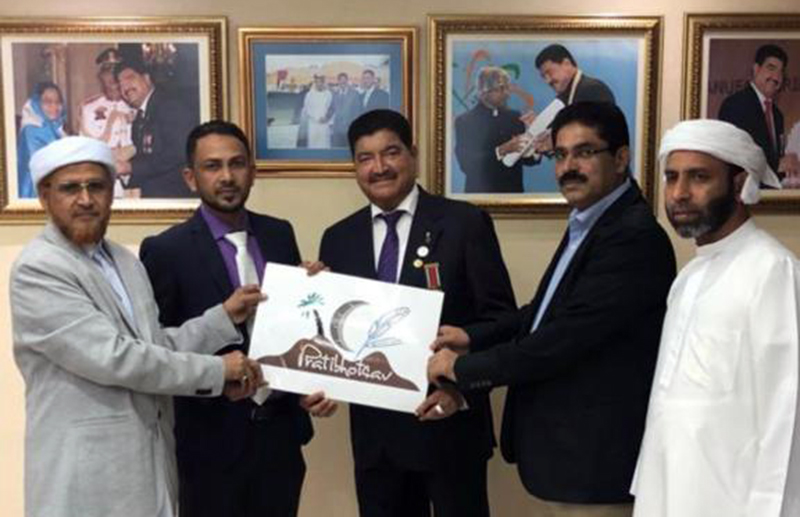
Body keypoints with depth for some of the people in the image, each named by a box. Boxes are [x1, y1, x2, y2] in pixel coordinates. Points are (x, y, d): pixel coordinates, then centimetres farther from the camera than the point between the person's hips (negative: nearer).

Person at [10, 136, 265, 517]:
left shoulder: (125, 261, 11)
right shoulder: (37, 270, -15)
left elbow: (155, 345, 10)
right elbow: (113, 357, -22)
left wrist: (224, 317, 1)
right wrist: (216, 370, -15)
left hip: (149, 461, 7)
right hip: (87, 477, -7)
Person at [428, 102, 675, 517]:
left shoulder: (635, 236, -21)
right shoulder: (587, 224, 10)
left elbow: (566, 336, -25)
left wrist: (464, 367, -14)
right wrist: (473, 337, 6)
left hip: (592, 463, -9)